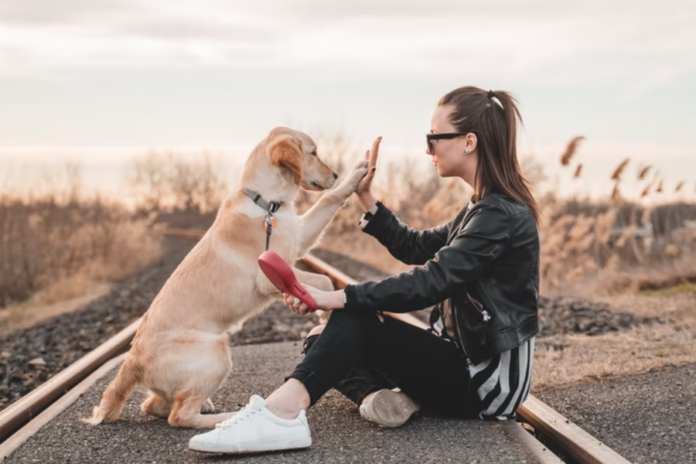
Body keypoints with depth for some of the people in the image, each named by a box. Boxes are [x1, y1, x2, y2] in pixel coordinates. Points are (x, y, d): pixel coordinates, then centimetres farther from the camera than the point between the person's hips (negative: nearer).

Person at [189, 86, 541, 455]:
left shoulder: (502, 215, -18)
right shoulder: (485, 208, 13)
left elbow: (431, 282, -28)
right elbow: (414, 248, 18)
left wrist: (338, 298, -31)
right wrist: (365, 197, 8)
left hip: (488, 379, -9)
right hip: (466, 360, 9)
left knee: (356, 319, -24)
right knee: (324, 340, 2)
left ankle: (280, 412, -39)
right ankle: (378, 395, -24)